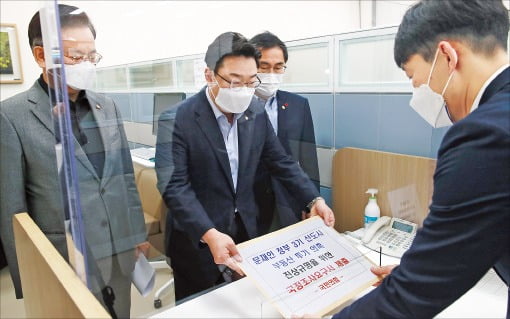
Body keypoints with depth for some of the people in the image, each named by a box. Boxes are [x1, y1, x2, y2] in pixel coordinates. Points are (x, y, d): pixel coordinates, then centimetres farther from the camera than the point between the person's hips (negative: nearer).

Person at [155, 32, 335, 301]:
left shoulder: (257, 115, -1)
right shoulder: (177, 119, -18)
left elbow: (282, 163, 5)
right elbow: (175, 186, -23)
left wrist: (314, 200, -5)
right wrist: (209, 234, -34)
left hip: (245, 232, 5)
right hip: (196, 241, -4)